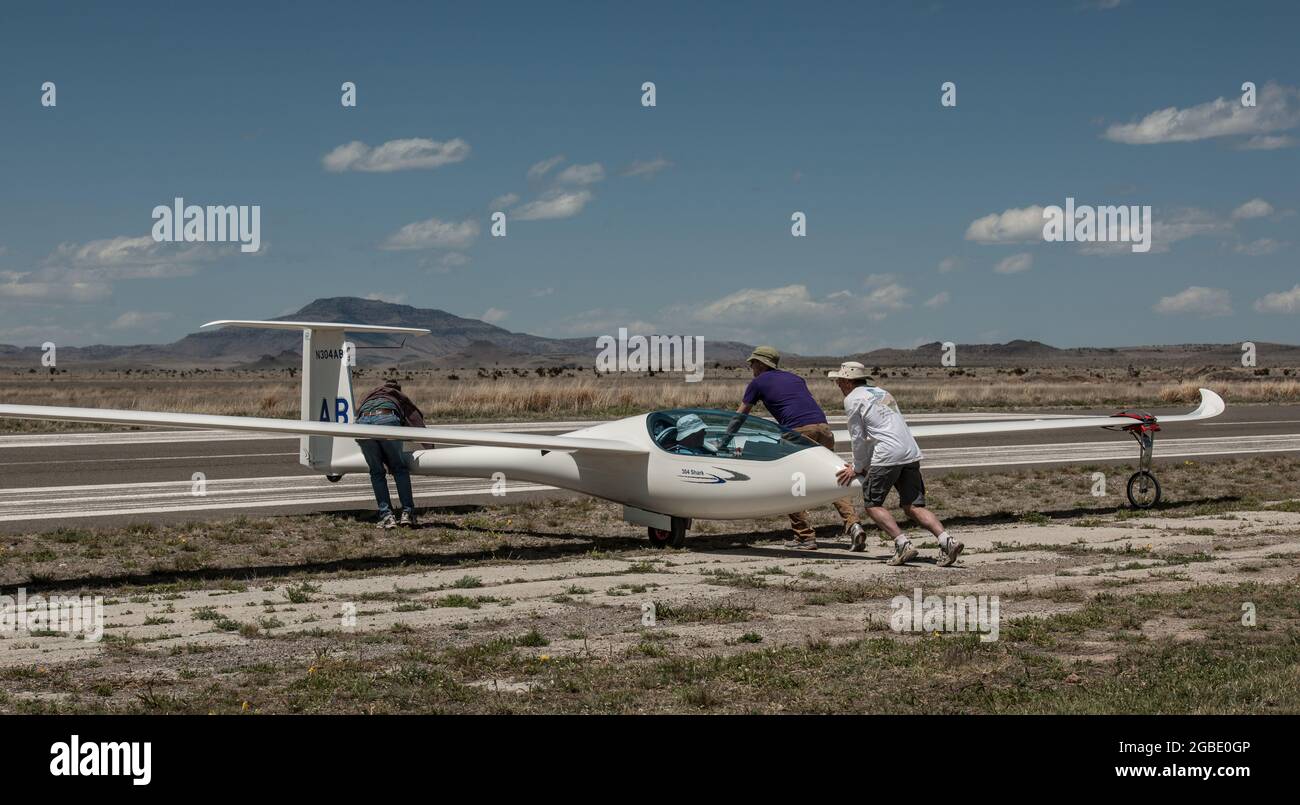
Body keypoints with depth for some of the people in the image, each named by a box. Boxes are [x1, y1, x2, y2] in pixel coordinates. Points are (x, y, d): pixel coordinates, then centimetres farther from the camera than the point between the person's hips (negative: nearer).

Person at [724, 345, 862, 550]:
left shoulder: (758, 382, 17)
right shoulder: (794, 377, 31)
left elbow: (739, 416, 22)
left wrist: (722, 444, 31)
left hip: (798, 431, -5)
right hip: (823, 426, 5)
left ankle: (805, 537, 4)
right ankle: (852, 523, -9)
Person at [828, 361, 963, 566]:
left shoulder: (852, 399, 3)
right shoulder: (880, 393, 28)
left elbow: (859, 438, 3)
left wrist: (857, 468, 15)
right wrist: (863, 464, 31)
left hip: (888, 454, -7)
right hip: (911, 452, 7)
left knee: (872, 504, 4)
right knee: (914, 506, 5)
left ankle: (903, 544, -12)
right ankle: (946, 541, -15)